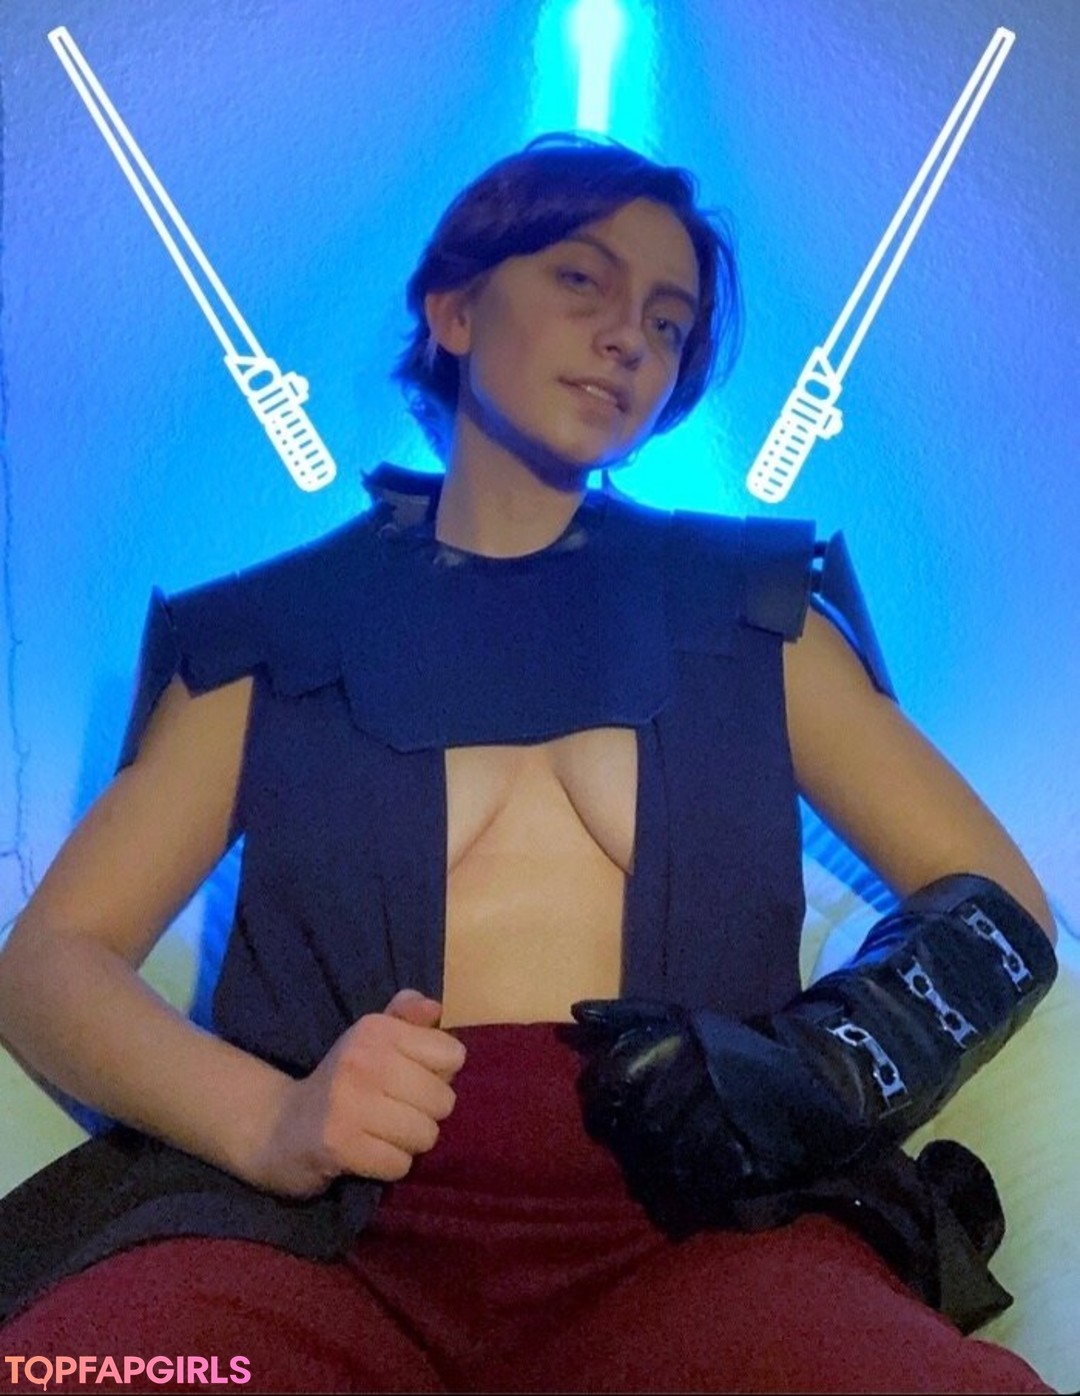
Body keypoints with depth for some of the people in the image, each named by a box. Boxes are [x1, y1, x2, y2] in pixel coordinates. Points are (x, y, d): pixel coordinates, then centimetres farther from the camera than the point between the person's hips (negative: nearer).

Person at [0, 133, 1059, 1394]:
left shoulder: (750, 607, 18)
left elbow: (1000, 903, 15)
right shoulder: (264, 633, 15)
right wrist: (271, 1121, -12)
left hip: (687, 1220, 1)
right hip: (324, 1223, 0)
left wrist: (827, 1063, -8)